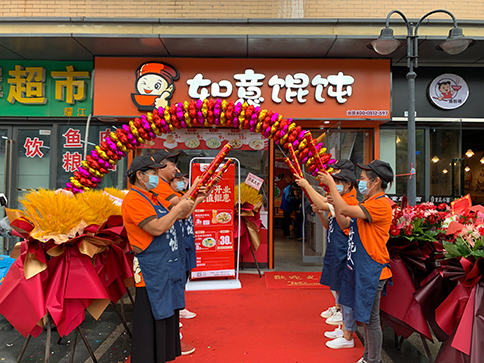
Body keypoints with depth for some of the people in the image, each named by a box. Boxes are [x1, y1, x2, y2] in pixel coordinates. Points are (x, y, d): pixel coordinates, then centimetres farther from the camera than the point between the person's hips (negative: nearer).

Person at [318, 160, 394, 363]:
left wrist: (331, 184, -18)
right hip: (359, 267, 10)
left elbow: (345, 209, -28)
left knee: (370, 319, 3)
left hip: (371, 270, -10)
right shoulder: (369, 203, 14)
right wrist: (335, 205, 2)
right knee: (364, 317, 20)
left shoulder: (380, 204, -18)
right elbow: (344, 224, 16)